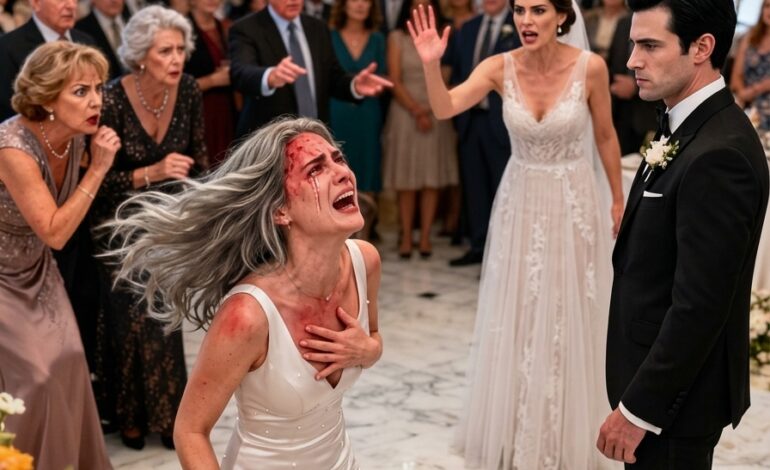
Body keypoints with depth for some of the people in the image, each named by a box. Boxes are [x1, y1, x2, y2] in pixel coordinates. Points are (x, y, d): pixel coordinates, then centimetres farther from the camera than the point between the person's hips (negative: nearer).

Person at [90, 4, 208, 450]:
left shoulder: (188, 90, -12)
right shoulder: (113, 99, -25)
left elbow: (198, 153, 3)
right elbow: (98, 177, -20)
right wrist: (151, 173, -32)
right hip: (121, 225, -3)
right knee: (132, 318, 0)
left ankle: (164, 411, 20)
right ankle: (130, 413, 20)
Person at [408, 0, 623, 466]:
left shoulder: (590, 67, -14)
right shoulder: (501, 67, -11)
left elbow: (606, 136, 0)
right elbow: (444, 109, -26)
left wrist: (618, 199, 8)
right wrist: (432, 65, -44)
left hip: (574, 201, -2)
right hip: (520, 201, 2)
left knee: (570, 319, 8)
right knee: (516, 319, 10)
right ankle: (517, 431, 29)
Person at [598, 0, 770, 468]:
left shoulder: (717, 155, -25)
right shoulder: (693, 127, 6)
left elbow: (699, 306, -26)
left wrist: (638, 408, -20)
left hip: (677, 393, -9)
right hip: (663, 371, 9)